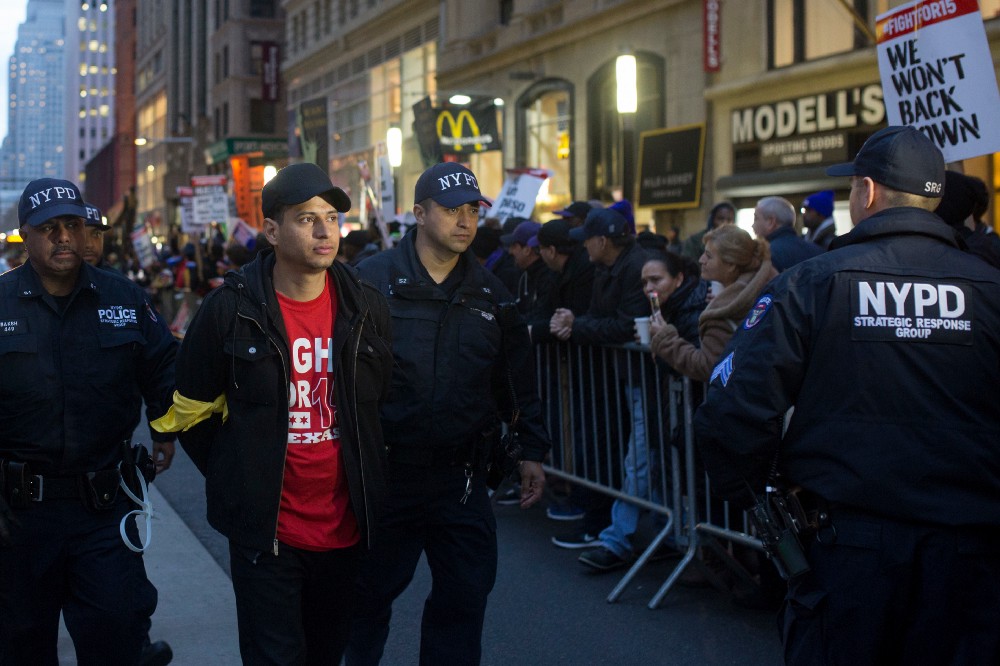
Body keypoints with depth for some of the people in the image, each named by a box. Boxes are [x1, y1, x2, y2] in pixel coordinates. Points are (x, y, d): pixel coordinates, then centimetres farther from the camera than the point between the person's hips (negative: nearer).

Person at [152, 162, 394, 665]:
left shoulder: (366, 308, 1)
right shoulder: (230, 309, -9)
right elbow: (191, 411, 1)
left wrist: (367, 483, 12)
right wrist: (236, 481, 2)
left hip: (345, 529, 4)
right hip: (265, 532, -3)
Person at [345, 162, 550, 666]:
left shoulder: (490, 295, 7)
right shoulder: (370, 283, -6)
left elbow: (517, 381, 13)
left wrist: (532, 450, 11)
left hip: (461, 480, 3)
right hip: (383, 473, -3)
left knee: (464, 597, 7)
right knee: (371, 592, 14)